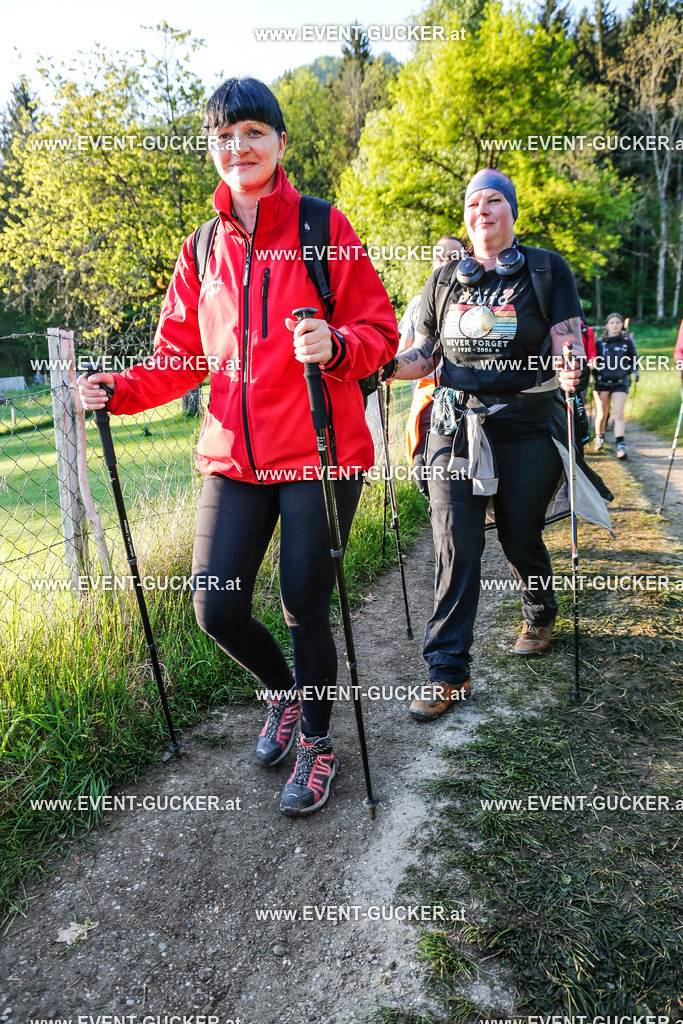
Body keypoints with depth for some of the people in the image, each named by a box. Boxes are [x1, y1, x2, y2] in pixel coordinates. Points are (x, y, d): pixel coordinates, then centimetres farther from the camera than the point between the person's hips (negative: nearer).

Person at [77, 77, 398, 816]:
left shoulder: (325, 229, 0)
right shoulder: (202, 249, 12)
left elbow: (380, 331, -1)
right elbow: (180, 356, 13)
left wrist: (333, 346, -22)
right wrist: (118, 389, -3)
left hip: (318, 452, -4)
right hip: (233, 455, 4)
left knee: (304, 608, 1)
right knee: (216, 608, 2)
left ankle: (317, 740, 29)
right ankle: (282, 691, 35)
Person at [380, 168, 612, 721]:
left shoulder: (546, 270, 6)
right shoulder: (444, 280, 13)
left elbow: (567, 342, -1)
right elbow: (426, 354, 14)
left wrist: (570, 368, -24)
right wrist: (386, 366, -6)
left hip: (528, 426, -1)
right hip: (457, 423, 2)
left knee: (520, 537, 7)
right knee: (455, 545, -6)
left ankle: (541, 614, 41)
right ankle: (449, 671, 1)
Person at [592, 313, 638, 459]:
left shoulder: (627, 341, 7)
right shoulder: (600, 343, 5)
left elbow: (634, 360, 17)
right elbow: (595, 361, 8)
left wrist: (635, 373, 5)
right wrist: (594, 377, 1)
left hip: (620, 382, 0)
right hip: (602, 381, 1)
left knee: (619, 413, -13)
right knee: (602, 414, 5)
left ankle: (621, 445, -17)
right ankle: (599, 438, 30)